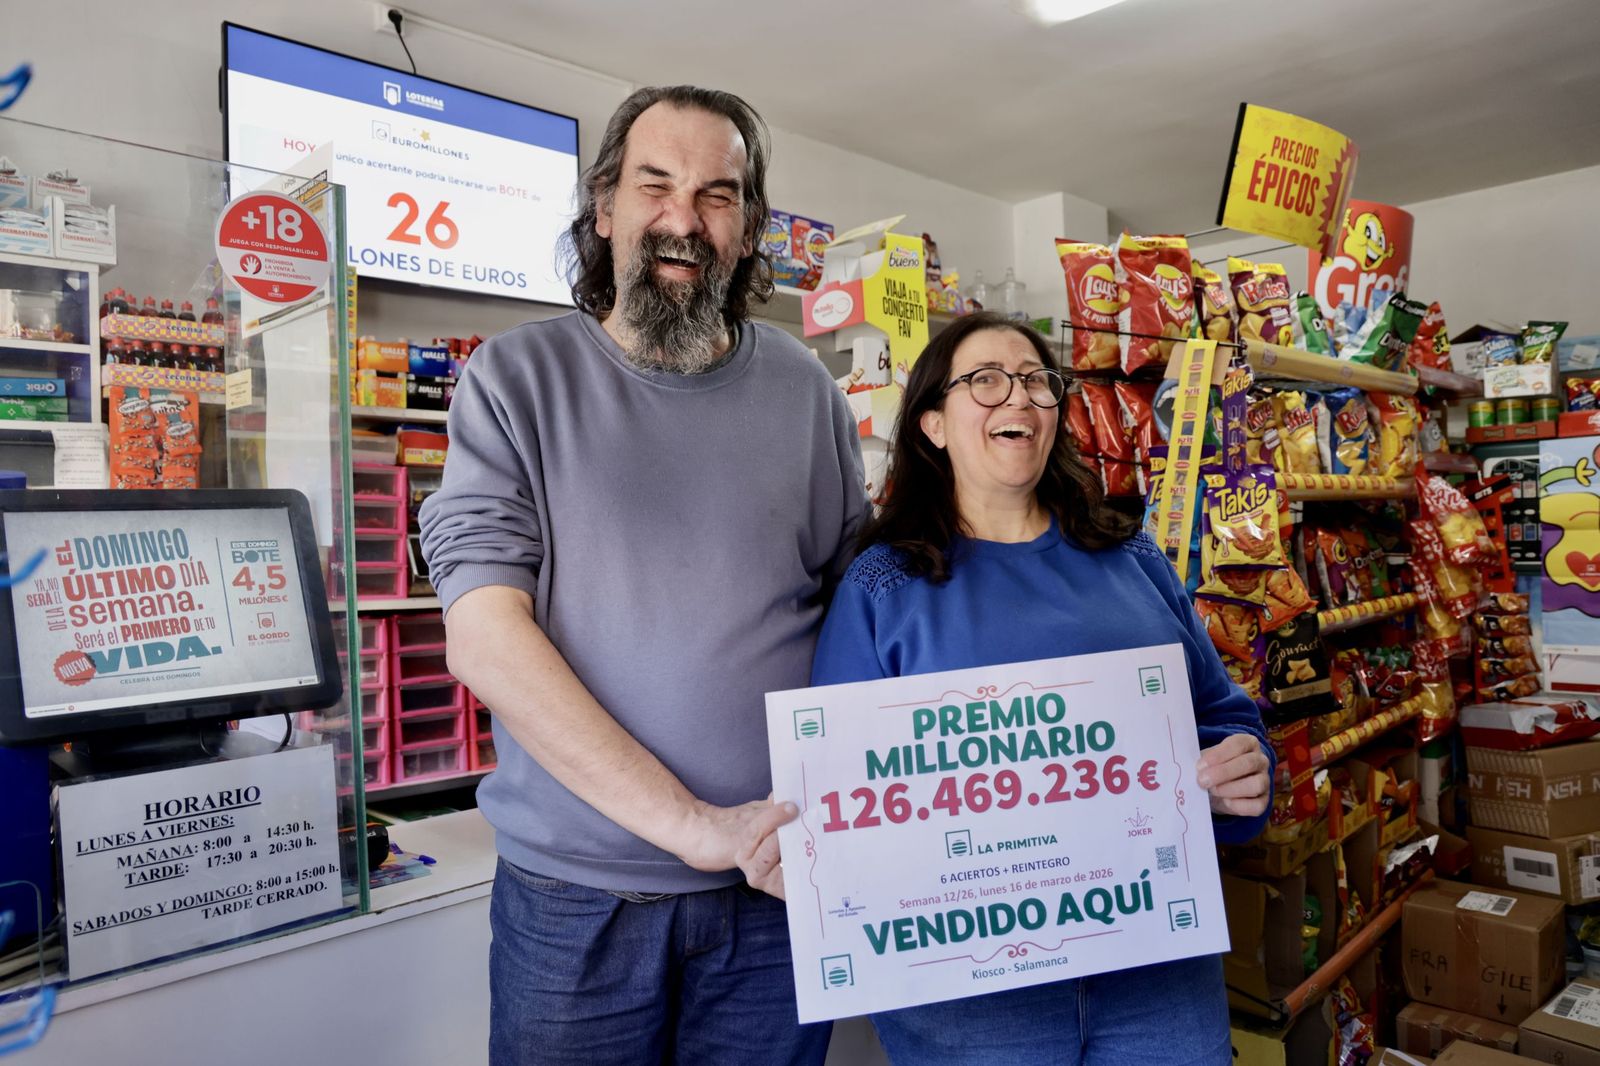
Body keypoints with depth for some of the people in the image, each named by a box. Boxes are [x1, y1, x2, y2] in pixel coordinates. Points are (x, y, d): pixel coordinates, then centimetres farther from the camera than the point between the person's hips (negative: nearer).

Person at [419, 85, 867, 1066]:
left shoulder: (805, 392, 2)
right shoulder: (518, 379, -5)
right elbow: (485, 638, -13)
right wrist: (692, 824, -19)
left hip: (777, 884, 2)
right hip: (574, 898, -1)